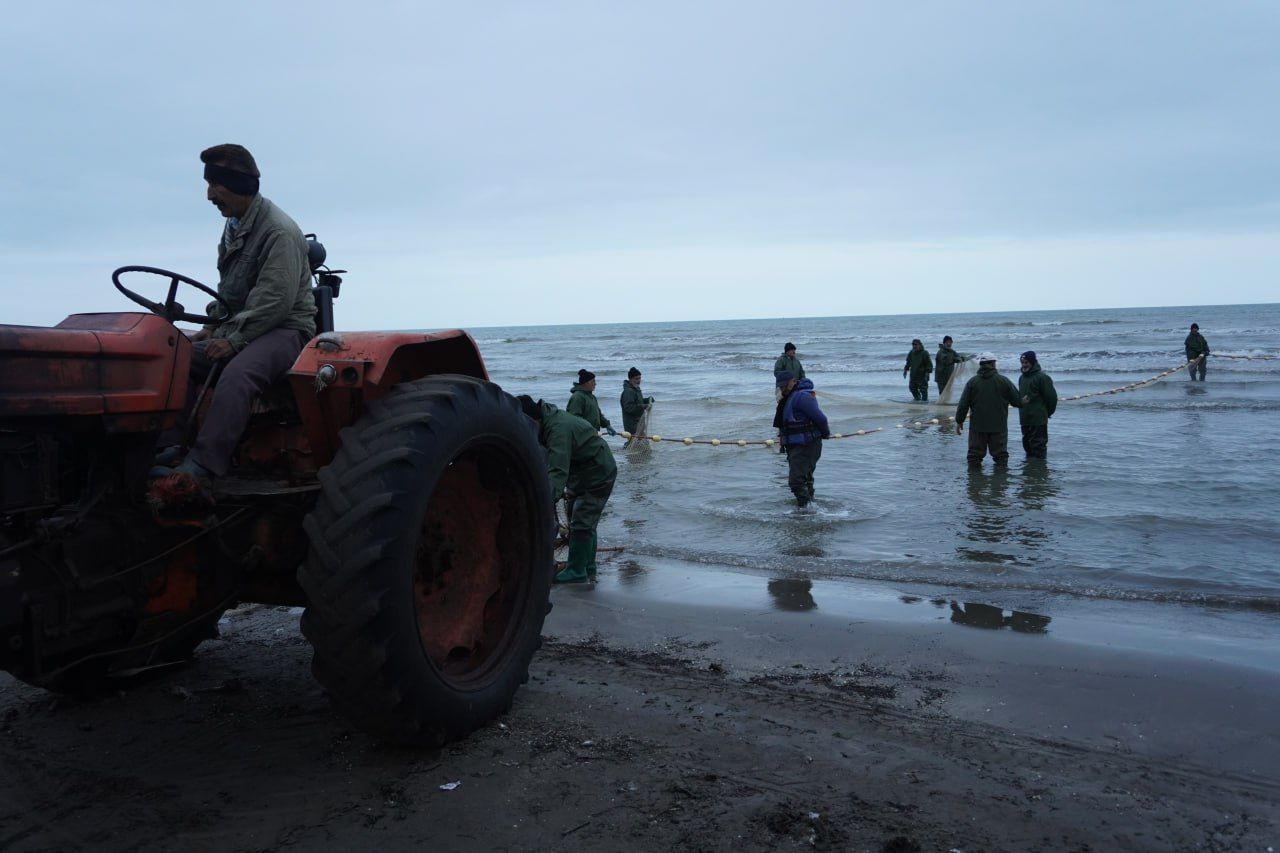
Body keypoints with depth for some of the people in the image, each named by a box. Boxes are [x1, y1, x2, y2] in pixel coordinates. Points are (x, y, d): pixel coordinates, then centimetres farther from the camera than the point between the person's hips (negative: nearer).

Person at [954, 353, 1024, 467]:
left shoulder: (972, 382, -2)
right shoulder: (1004, 381, -3)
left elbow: (963, 405, -1)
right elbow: (1018, 401, 3)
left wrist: (959, 421, 9)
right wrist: (1024, 402, 26)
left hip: (977, 427, 0)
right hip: (999, 427, 0)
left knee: (975, 455, 6)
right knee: (1001, 455, 9)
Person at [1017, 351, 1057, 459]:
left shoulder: (1042, 377, -11)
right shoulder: (1022, 378, 14)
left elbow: (1052, 397, -10)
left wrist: (1047, 413, -3)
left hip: (1039, 420, -8)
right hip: (1025, 418, 8)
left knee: (1038, 445, -6)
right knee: (1027, 442, 14)